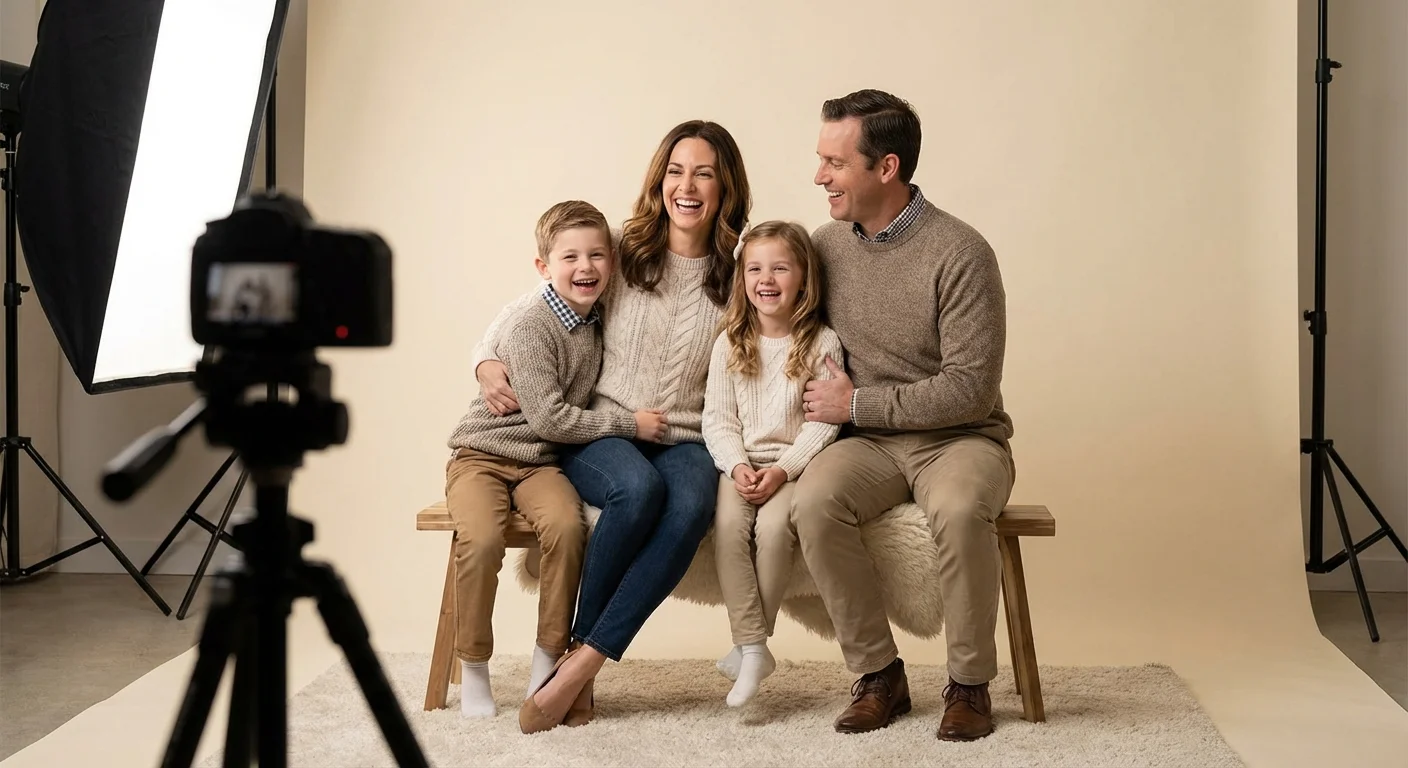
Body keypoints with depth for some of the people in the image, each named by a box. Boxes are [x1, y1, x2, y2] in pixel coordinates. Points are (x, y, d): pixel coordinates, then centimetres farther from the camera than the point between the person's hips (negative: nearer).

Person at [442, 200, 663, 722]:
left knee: (566, 525, -27)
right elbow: (549, 418, -20)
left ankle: (548, 659, -13)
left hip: (541, 462, 5)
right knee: (481, 538, -31)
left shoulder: (597, 321, 6)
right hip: (482, 453, -5)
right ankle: (473, 668, -12)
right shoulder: (530, 329, -16)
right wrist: (630, 424, -14)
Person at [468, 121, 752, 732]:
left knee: (694, 504, -34)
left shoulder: (737, 279, 7)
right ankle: (580, 650, -19)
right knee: (639, 488, -36)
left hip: (684, 442, 1)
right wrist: (488, 362, -7)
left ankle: (580, 661, -31)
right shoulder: (618, 253, 4)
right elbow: (526, 309, 10)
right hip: (599, 431, -1)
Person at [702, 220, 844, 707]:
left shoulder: (822, 343, -1)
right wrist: (737, 466, -13)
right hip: (741, 466, 2)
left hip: (796, 465, -2)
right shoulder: (730, 345, 8)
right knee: (728, 524, -27)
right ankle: (754, 650, -24)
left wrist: (782, 470, -18)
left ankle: (749, 643, -15)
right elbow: (717, 418, 5)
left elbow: (823, 422, -6)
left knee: (773, 525, -31)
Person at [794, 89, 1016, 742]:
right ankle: (878, 674, -12)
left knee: (958, 509, -36)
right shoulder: (825, 243, 5)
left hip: (959, 438, -4)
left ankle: (969, 683, -13)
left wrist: (855, 405, -12)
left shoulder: (959, 254, -13)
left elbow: (969, 390, -15)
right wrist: (829, 390, 3)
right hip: (869, 444, 4)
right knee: (814, 502, -28)